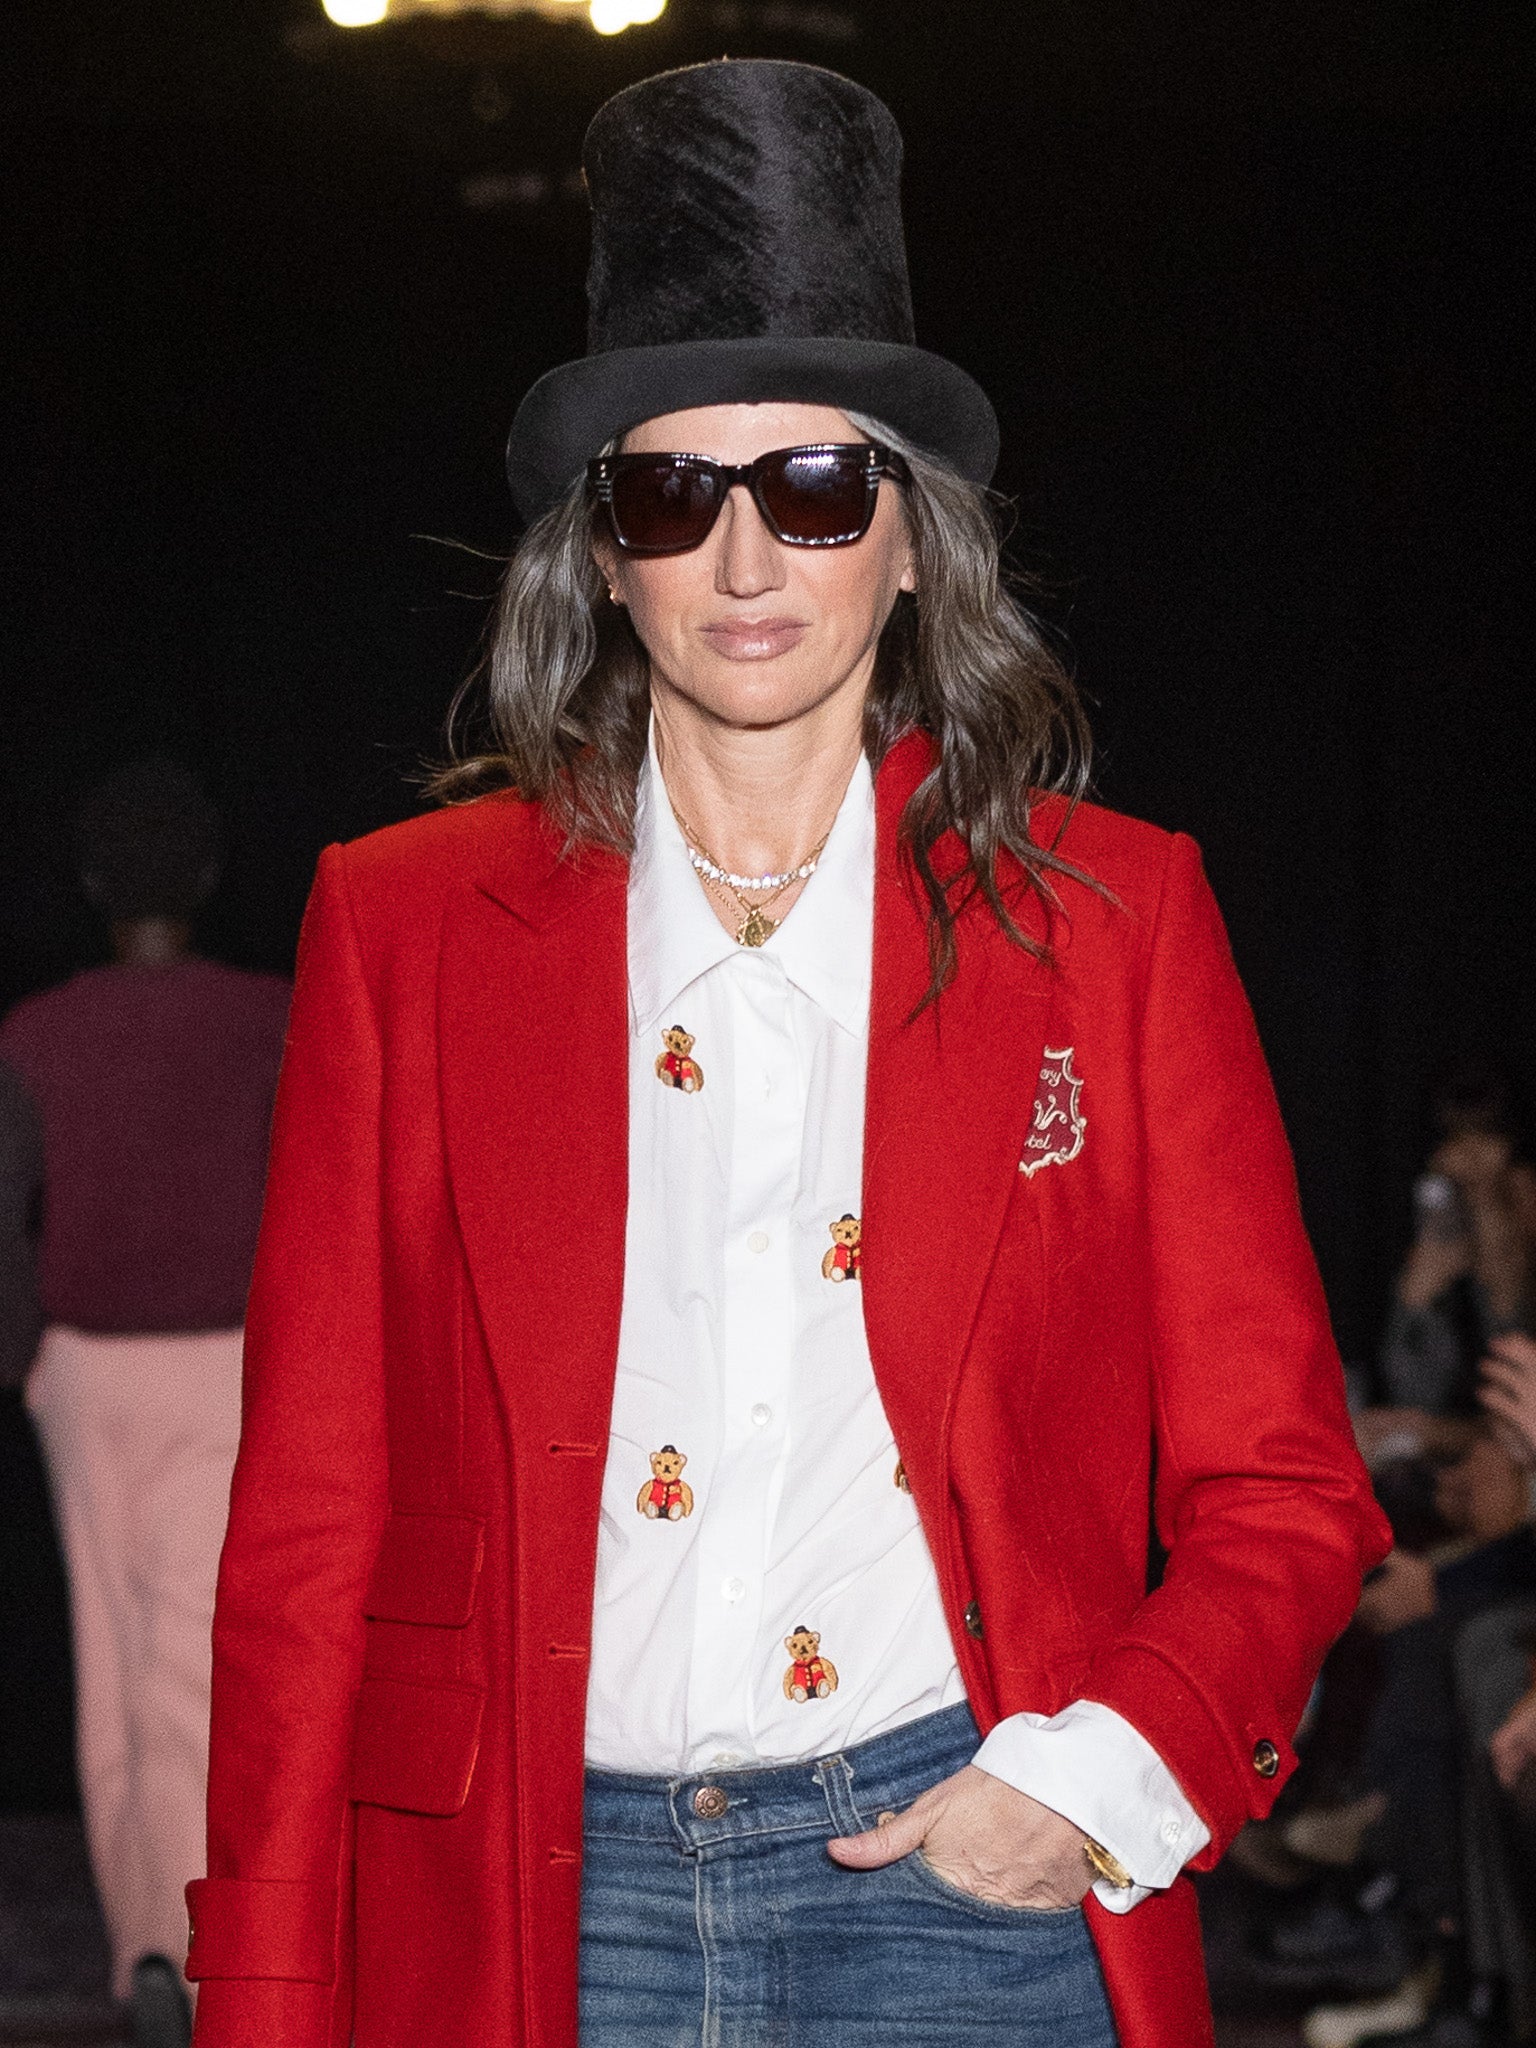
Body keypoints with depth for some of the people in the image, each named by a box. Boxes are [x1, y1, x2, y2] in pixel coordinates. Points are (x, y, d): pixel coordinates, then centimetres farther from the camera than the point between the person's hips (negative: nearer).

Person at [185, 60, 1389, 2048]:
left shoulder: (1109, 918, 5)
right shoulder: (406, 927, 6)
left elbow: (1281, 1486, 7)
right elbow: (309, 1526, 4)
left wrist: (1111, 1769, -10)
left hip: (967, 1874, 0)